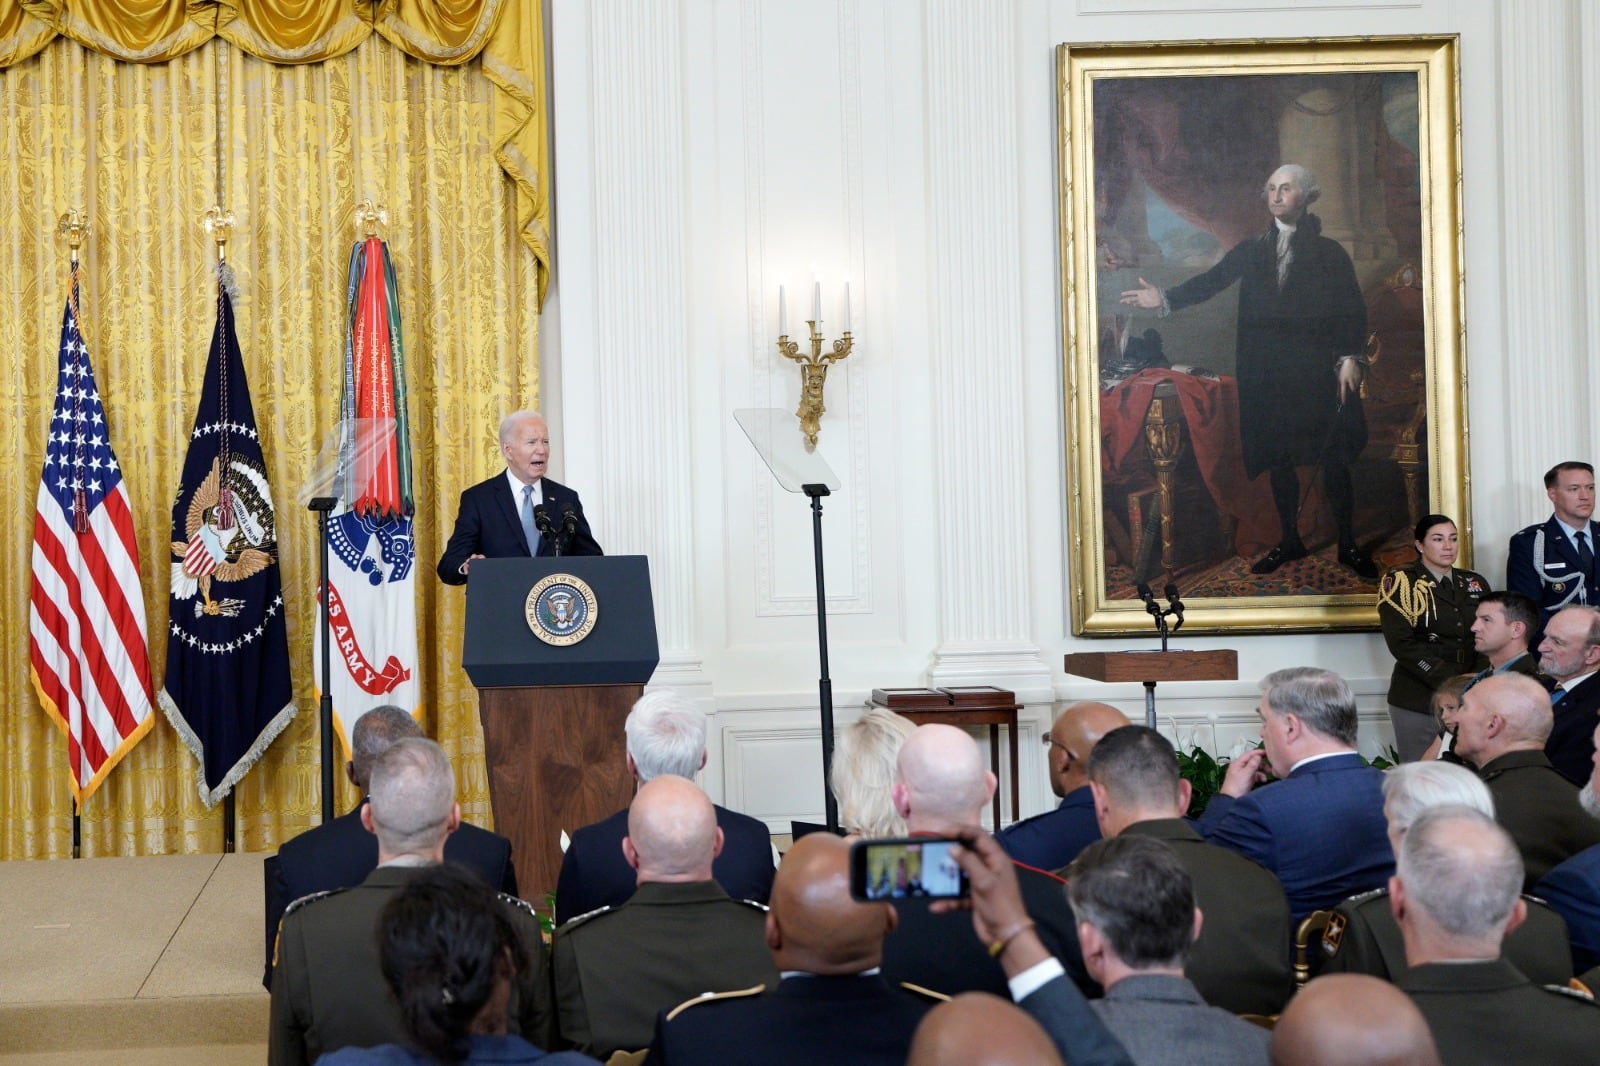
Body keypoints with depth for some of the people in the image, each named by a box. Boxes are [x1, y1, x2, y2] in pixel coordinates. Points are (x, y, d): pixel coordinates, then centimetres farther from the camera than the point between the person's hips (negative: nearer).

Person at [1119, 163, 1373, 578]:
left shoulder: (1329, 253, 4)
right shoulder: (1250, 252, 12)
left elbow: (1353, 310, 1)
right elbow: (1211, 281, 2)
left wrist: (1351, 357, -12)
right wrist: (1166, 299, -13)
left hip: (1317, 373, -3)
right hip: (1267, 373, 3)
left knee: (1332, 459, -3)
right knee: (1278, 459, 8)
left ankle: (1348, 545, 7)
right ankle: (1289, 541, 19)